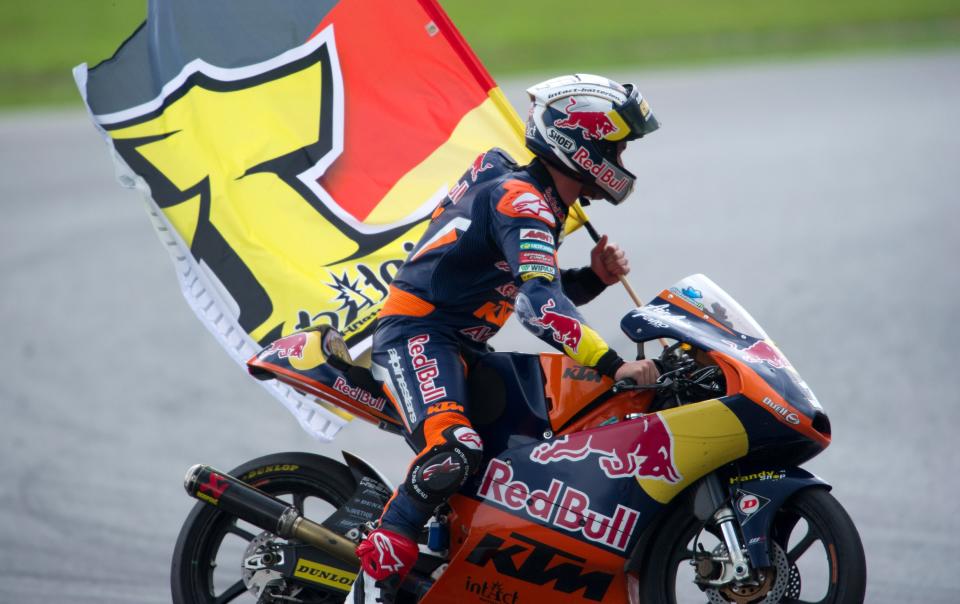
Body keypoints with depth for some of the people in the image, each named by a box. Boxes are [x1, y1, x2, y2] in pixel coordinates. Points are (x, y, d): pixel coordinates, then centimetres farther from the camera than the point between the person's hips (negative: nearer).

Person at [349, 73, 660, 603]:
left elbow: (542, 291, 22)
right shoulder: (521, 201, -18)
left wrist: (594, 276, 2)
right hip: (416, 335, -11)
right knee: (453, 452, -33)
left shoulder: (544, 202, 14)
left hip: (460, 345, 11)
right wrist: (614, 365, -37)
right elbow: (538, 305, -31)